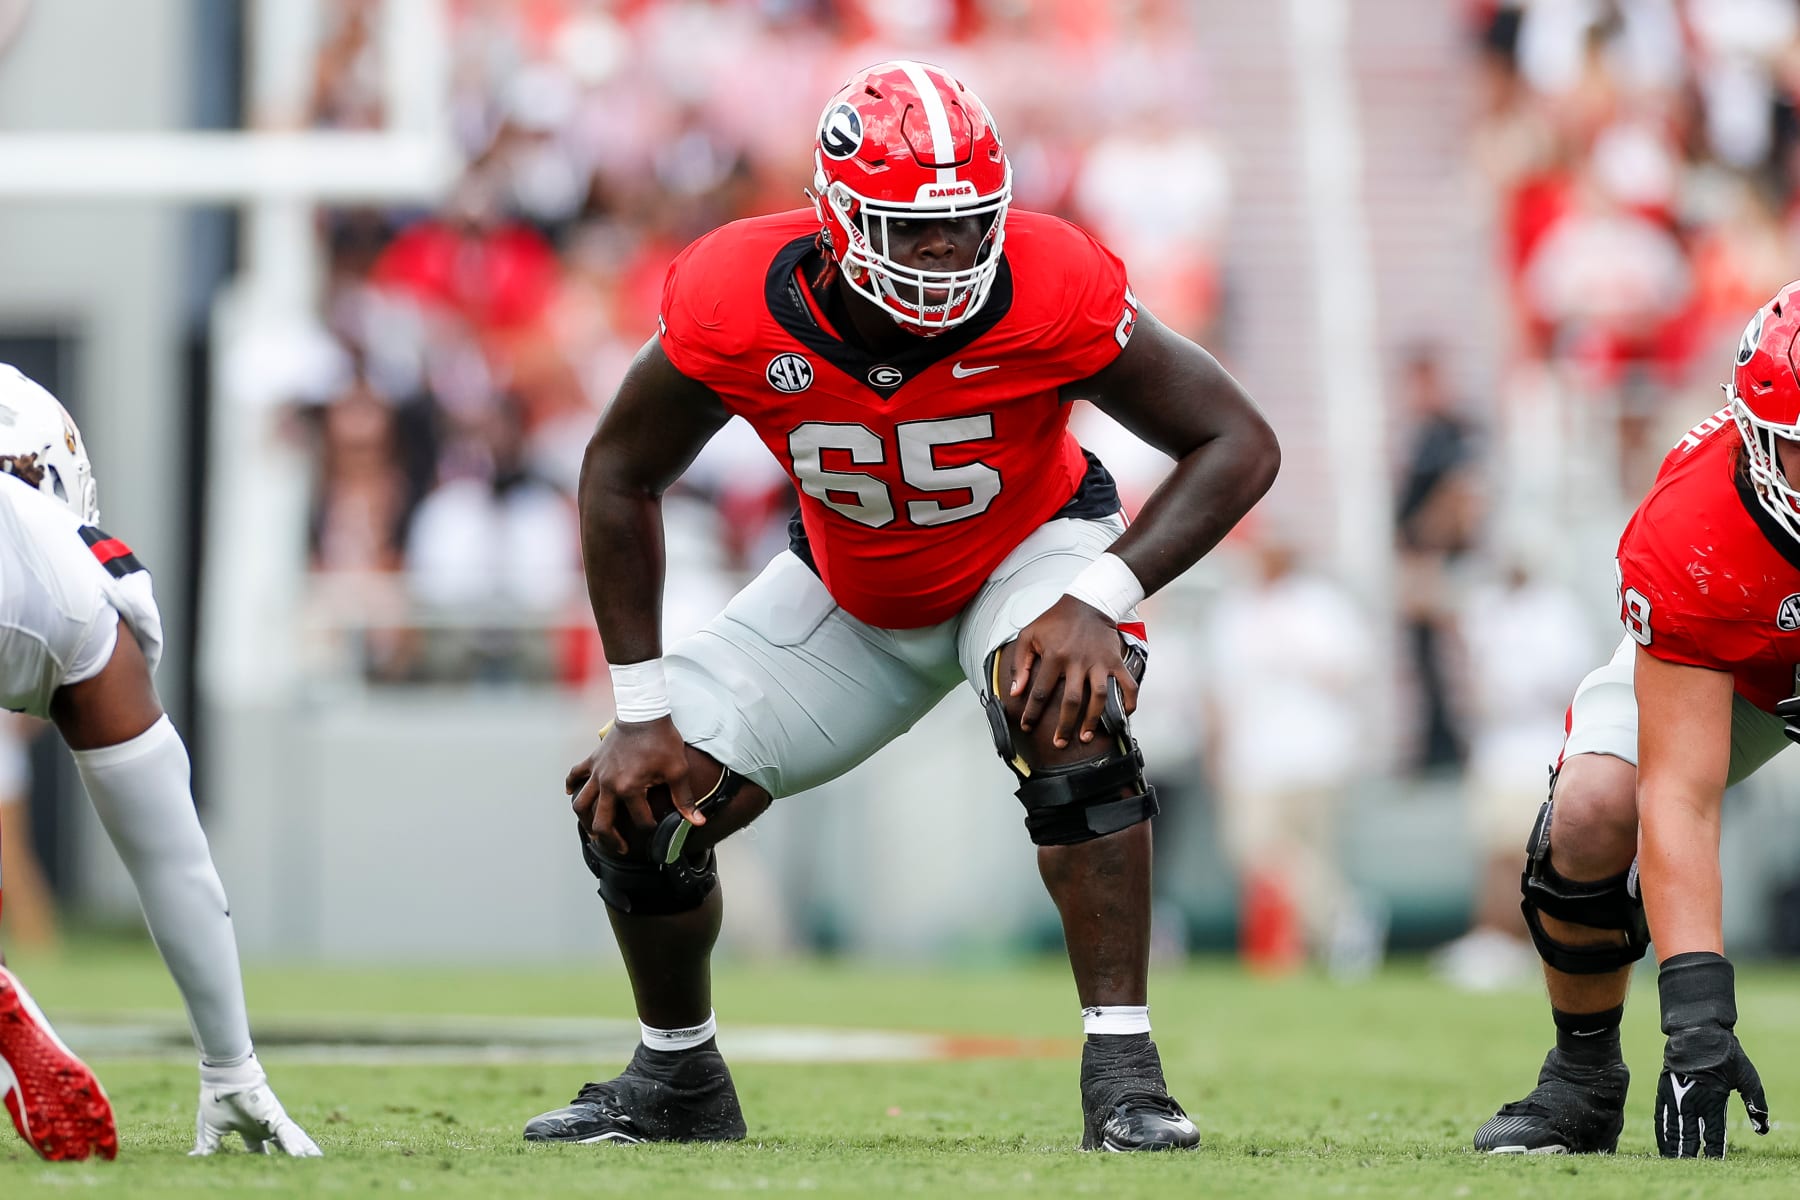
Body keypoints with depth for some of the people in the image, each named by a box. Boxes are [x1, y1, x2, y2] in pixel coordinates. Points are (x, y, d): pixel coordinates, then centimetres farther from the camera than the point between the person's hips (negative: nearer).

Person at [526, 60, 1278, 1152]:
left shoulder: (1050, 296, -35)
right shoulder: (735, 306, -31)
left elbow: (1239, 444, -24)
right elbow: (622, 476, -12)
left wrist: (1099, 599, -36)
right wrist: (643, 710, -14)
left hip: (1028, 549, -3)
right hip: (849, 589, 3)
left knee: (1070, 717, -35)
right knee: (639, 806, -5)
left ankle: (1123, 1071, -26)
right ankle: (679, 1082, 23)